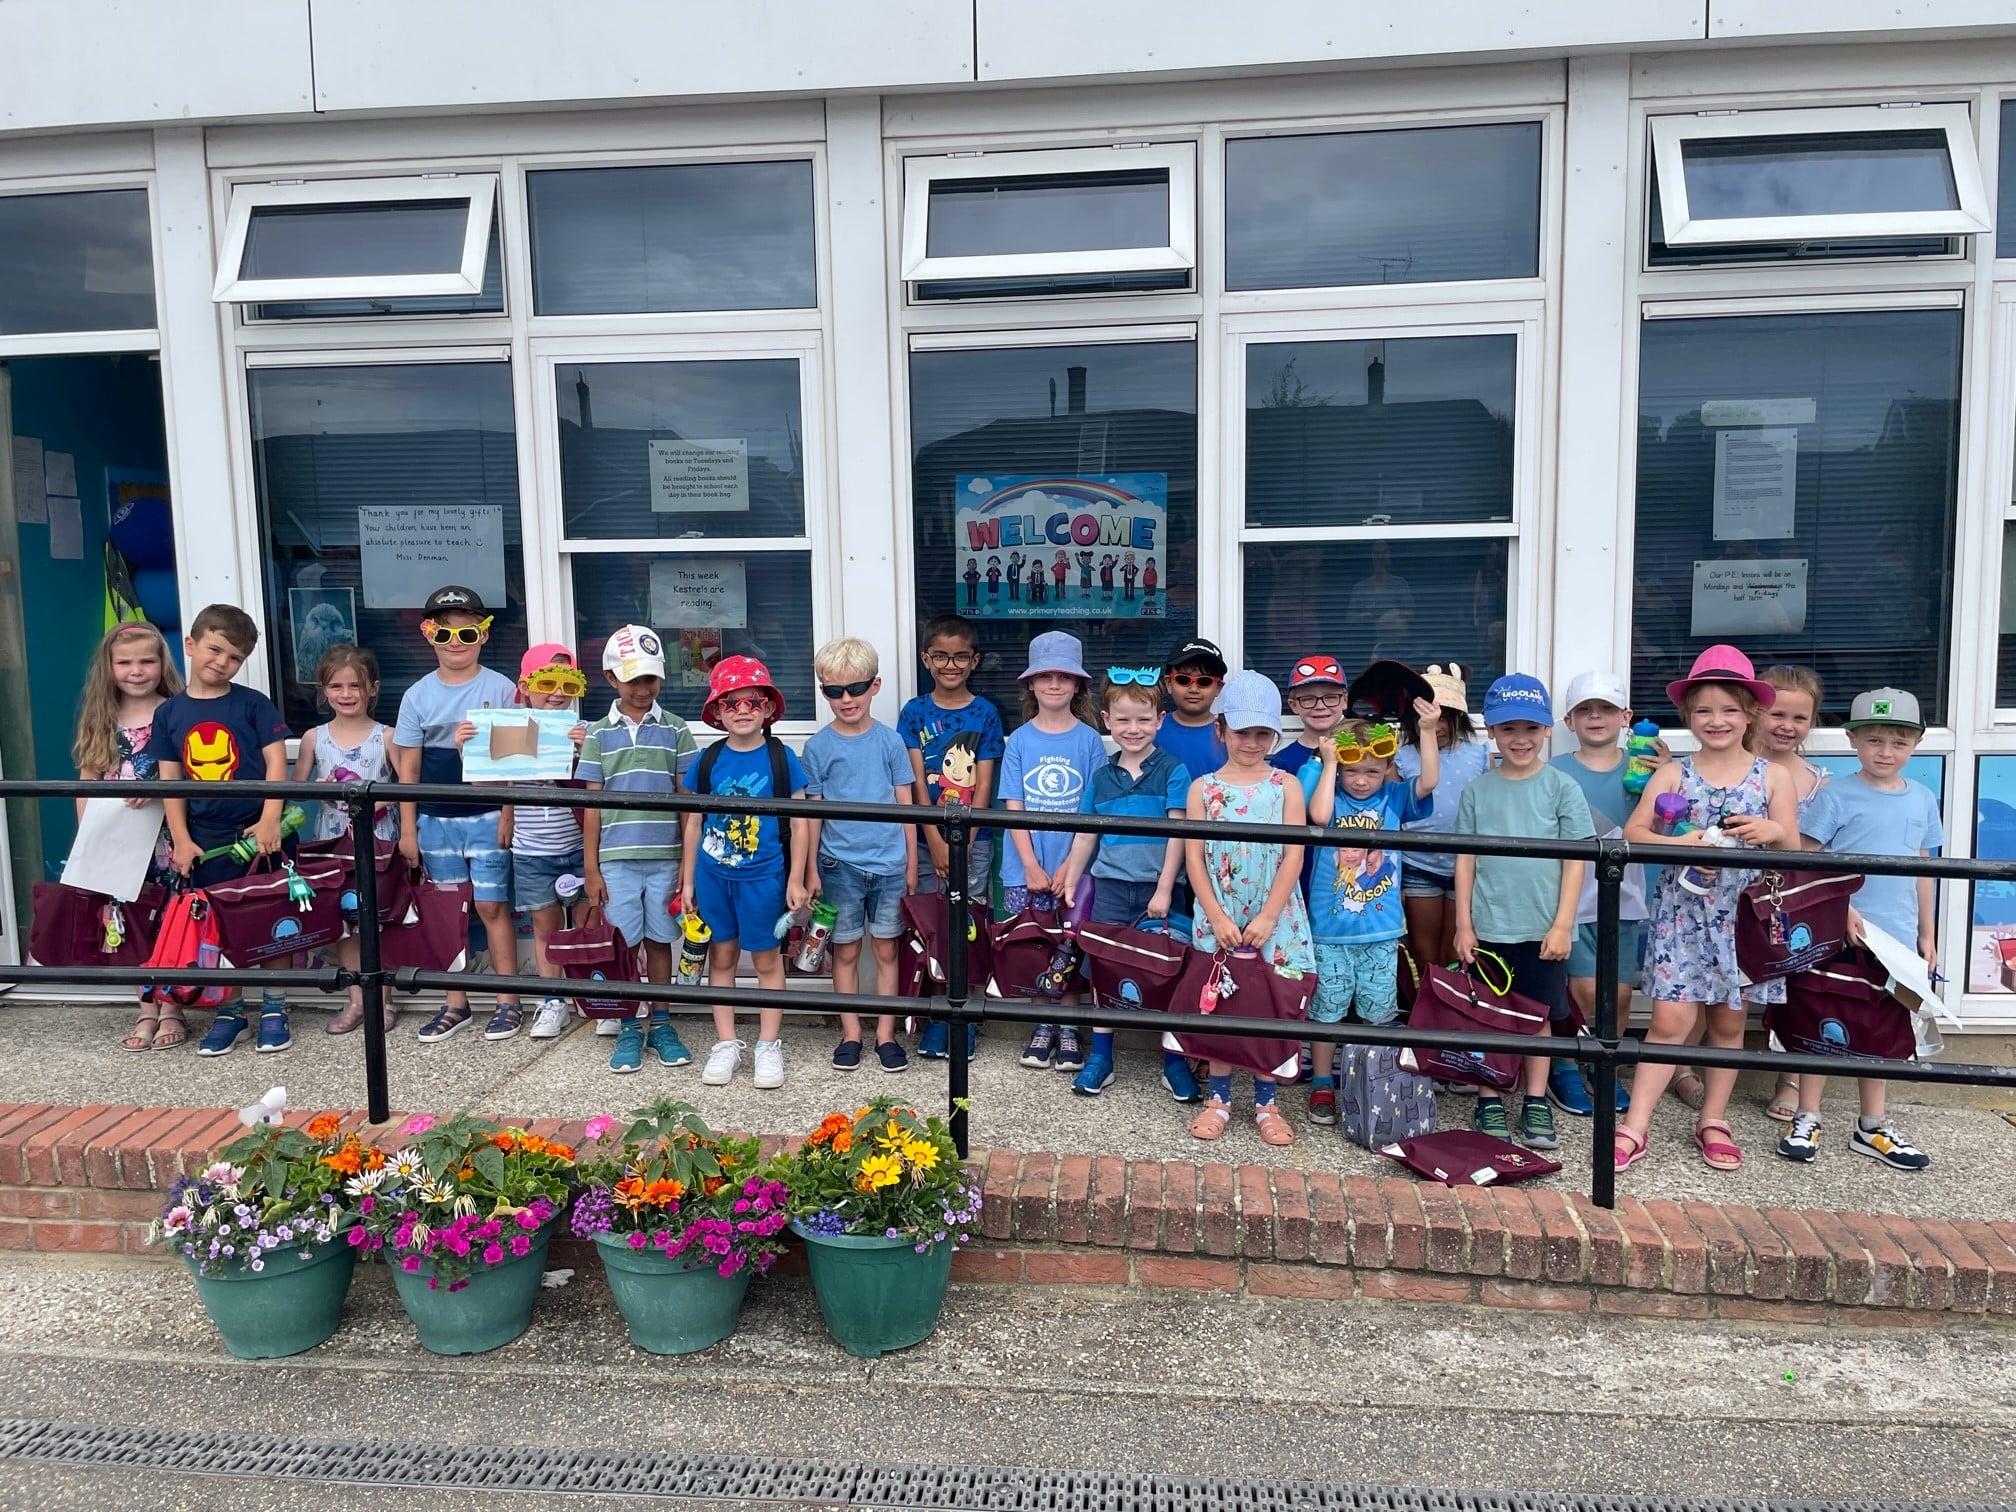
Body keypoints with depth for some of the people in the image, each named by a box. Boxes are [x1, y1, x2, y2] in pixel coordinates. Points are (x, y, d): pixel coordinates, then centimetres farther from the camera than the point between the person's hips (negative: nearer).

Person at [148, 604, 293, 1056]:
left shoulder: (253, 704, -1)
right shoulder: (169, 713, 6)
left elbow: (276, 764, -7)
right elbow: (169, 780, 5)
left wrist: (270, 821, -17)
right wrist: (181, 841, -2)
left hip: (257, 832, -2)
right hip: (205, 839, 3)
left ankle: (273, 1008, 17)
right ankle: (229, 1010, 22)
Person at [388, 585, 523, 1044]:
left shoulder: (501, 689, -2)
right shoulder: (419, 695, 4)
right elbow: (408, 767, 6)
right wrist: (407, 828, 3)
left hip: (487, 817, -3)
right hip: (436, 819, 3)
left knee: (492, 906, 1)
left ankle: (508, 1001, 11)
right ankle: (455, 1002, 20)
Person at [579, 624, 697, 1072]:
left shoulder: (675, 730, 3)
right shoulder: (598, 734, 4)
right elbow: (592, 805, 4)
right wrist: (590, 869, 2)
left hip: (665, 858, 0)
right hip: (615, 860, 0)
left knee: (659, 941, 9)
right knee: (623, 944, 6)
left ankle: (660, 1024, 22)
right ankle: (628, 1029, 18)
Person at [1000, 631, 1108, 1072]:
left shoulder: (1089, 741, 0)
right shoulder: (1019, 741, 2)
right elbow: (1013, 808, -1)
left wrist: (1069, 866, -10)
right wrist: (1032, 866, -10)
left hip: (1074, 868, -1)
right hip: (1026, 869, 1)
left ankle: (1069, 1028, 17)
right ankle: (1043, 1025, 19)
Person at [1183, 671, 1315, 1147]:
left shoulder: (1286, 786, 1)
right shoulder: (1203, 789, 2)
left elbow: (1293, 855, -4)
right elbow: (1194, 857, -2)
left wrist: (1268, 918, -11)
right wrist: (1217, 918, -10)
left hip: (1274, 919, 0)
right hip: (1218, 918, 0)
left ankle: (1265, 1101, 18)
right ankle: (1218, 1098, 19)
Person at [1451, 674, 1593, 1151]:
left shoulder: (1561, 788, -1)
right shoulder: (1477, 791, 2)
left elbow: (1575, 861, -2)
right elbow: (1465, 860, 3)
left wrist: (1562, 925, -8)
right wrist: (1463, 925, -1)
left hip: (1543, 929, 0)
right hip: (1489, 928, 1)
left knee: (1540, 1015, 11)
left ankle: (1536, 1103, 23)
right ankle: (1489, 1103, 19)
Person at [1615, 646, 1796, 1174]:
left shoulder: (1772, 777, 4)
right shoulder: (1673, 774, 2)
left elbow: (1793, 850, 5)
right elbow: (1633, 832, -4)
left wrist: (1773, 831, -17)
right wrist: (1679, 844, -21)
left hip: (1742, 916, 2)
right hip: (1682, 912, -1)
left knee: (1728, 1021, 11)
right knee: (1671, 1019, -5)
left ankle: (1713, 1121, 26)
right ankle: (1636, 1127, 0)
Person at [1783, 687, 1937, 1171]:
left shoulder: (1922, 800, 7)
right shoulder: (1837, 796, -8)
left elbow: (1924, 871, 13)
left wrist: (1928, 935, 14)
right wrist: (1841, 908, -21)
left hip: (1895, 937, 5)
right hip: (1838, 933, -4)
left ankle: (1873, 1127, 25)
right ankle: (1807, 1120, 13)